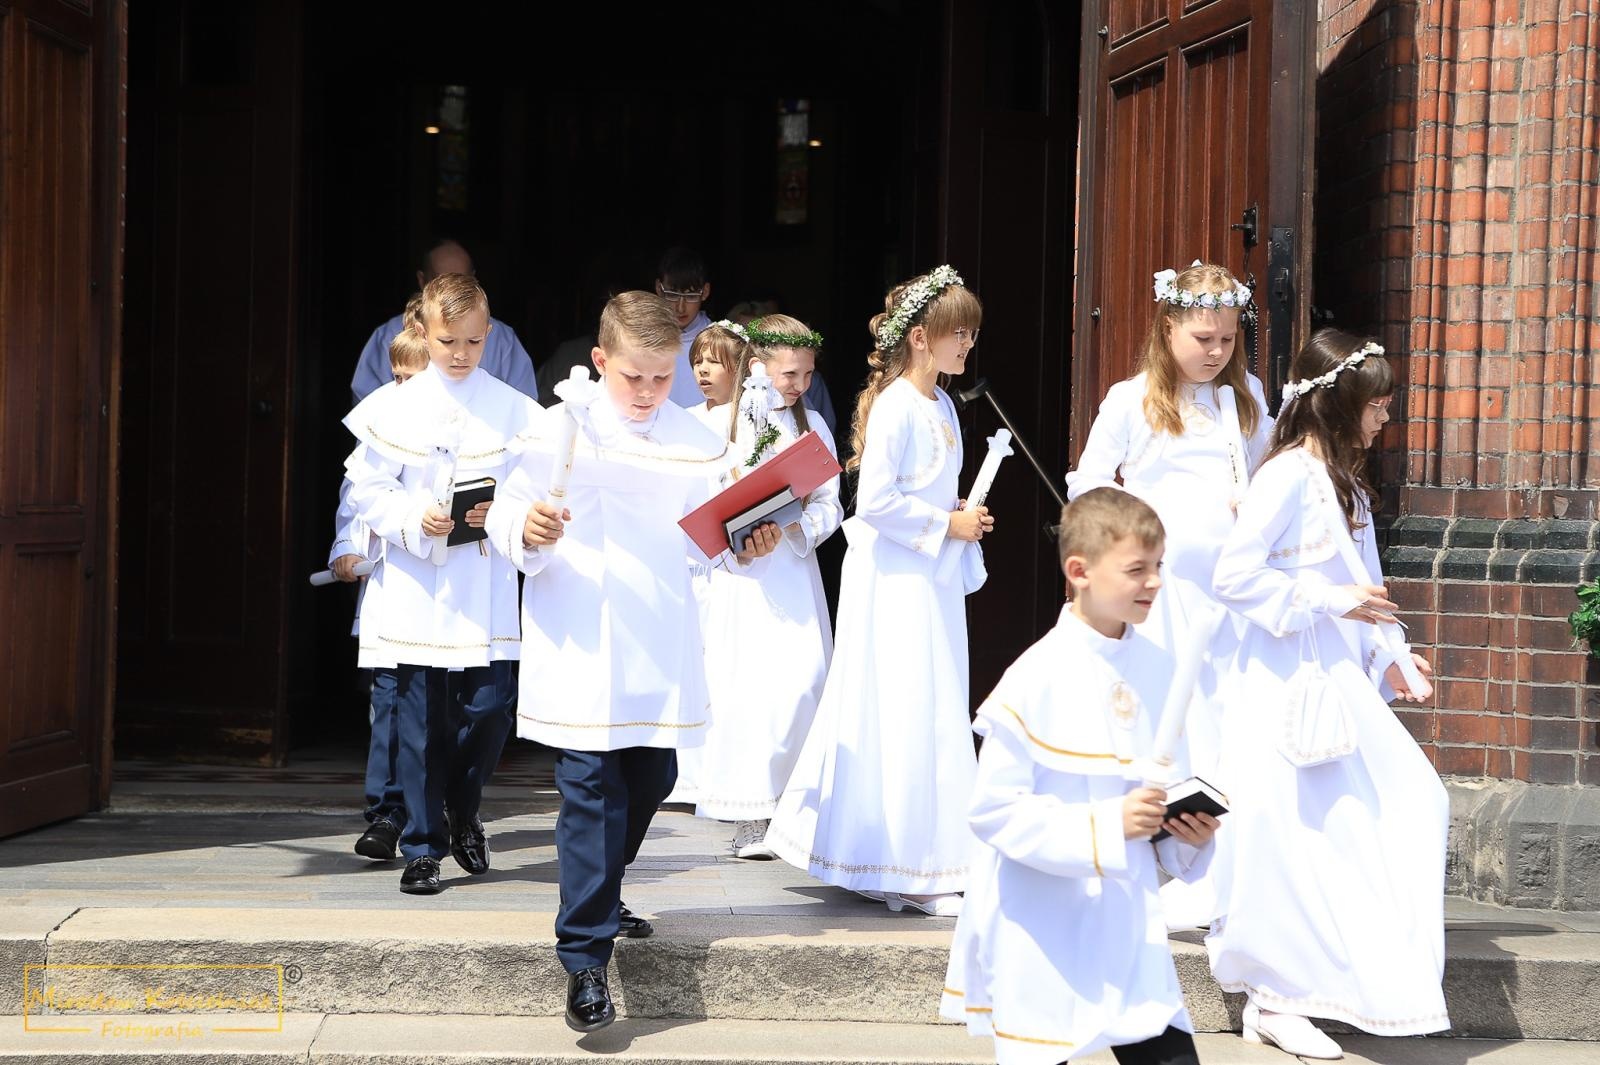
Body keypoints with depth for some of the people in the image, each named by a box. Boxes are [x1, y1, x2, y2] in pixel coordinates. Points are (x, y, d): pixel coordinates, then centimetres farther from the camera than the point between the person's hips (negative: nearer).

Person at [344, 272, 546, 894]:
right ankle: (423, 847, 12)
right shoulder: (396, 409, 2)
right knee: (420, 721, 1)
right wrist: (414, 518, -14)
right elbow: (368, 488, 2)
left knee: (488, 708, -3)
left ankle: (463, 814, 26)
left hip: (488, 589, 1)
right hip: (417, 588, -1)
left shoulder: (512, 409, 4)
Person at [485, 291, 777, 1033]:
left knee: (650, 781, 16)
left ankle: (599, 900, 42)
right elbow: (505, 517, -6)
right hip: (579, 649, -5)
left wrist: (745, 549, -11)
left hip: (660, 652, 5)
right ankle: (585, 959, -7)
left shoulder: (696, 443, 6)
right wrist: (526, 531, -27)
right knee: (592, 792, -10)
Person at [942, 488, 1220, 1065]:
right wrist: (1105, 827, -23)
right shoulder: (1038, 678, -15)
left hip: (1128, 924, 5)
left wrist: (1189, 835, -5)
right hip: (1043, 935, -5)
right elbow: (994, 811, -17)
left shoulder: (1158, 670, 4)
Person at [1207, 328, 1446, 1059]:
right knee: (1296, 838, -5)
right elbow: (1234, 576, -21)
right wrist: (1329, 600, -19)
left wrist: (1384, 658, 8)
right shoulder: (1289, 474, -14)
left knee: (1411, 805, 7)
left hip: (1338, 681, 9)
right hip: (1289, 681, -9)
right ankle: (1275, 1001, 5)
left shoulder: (1344, 485, 15)